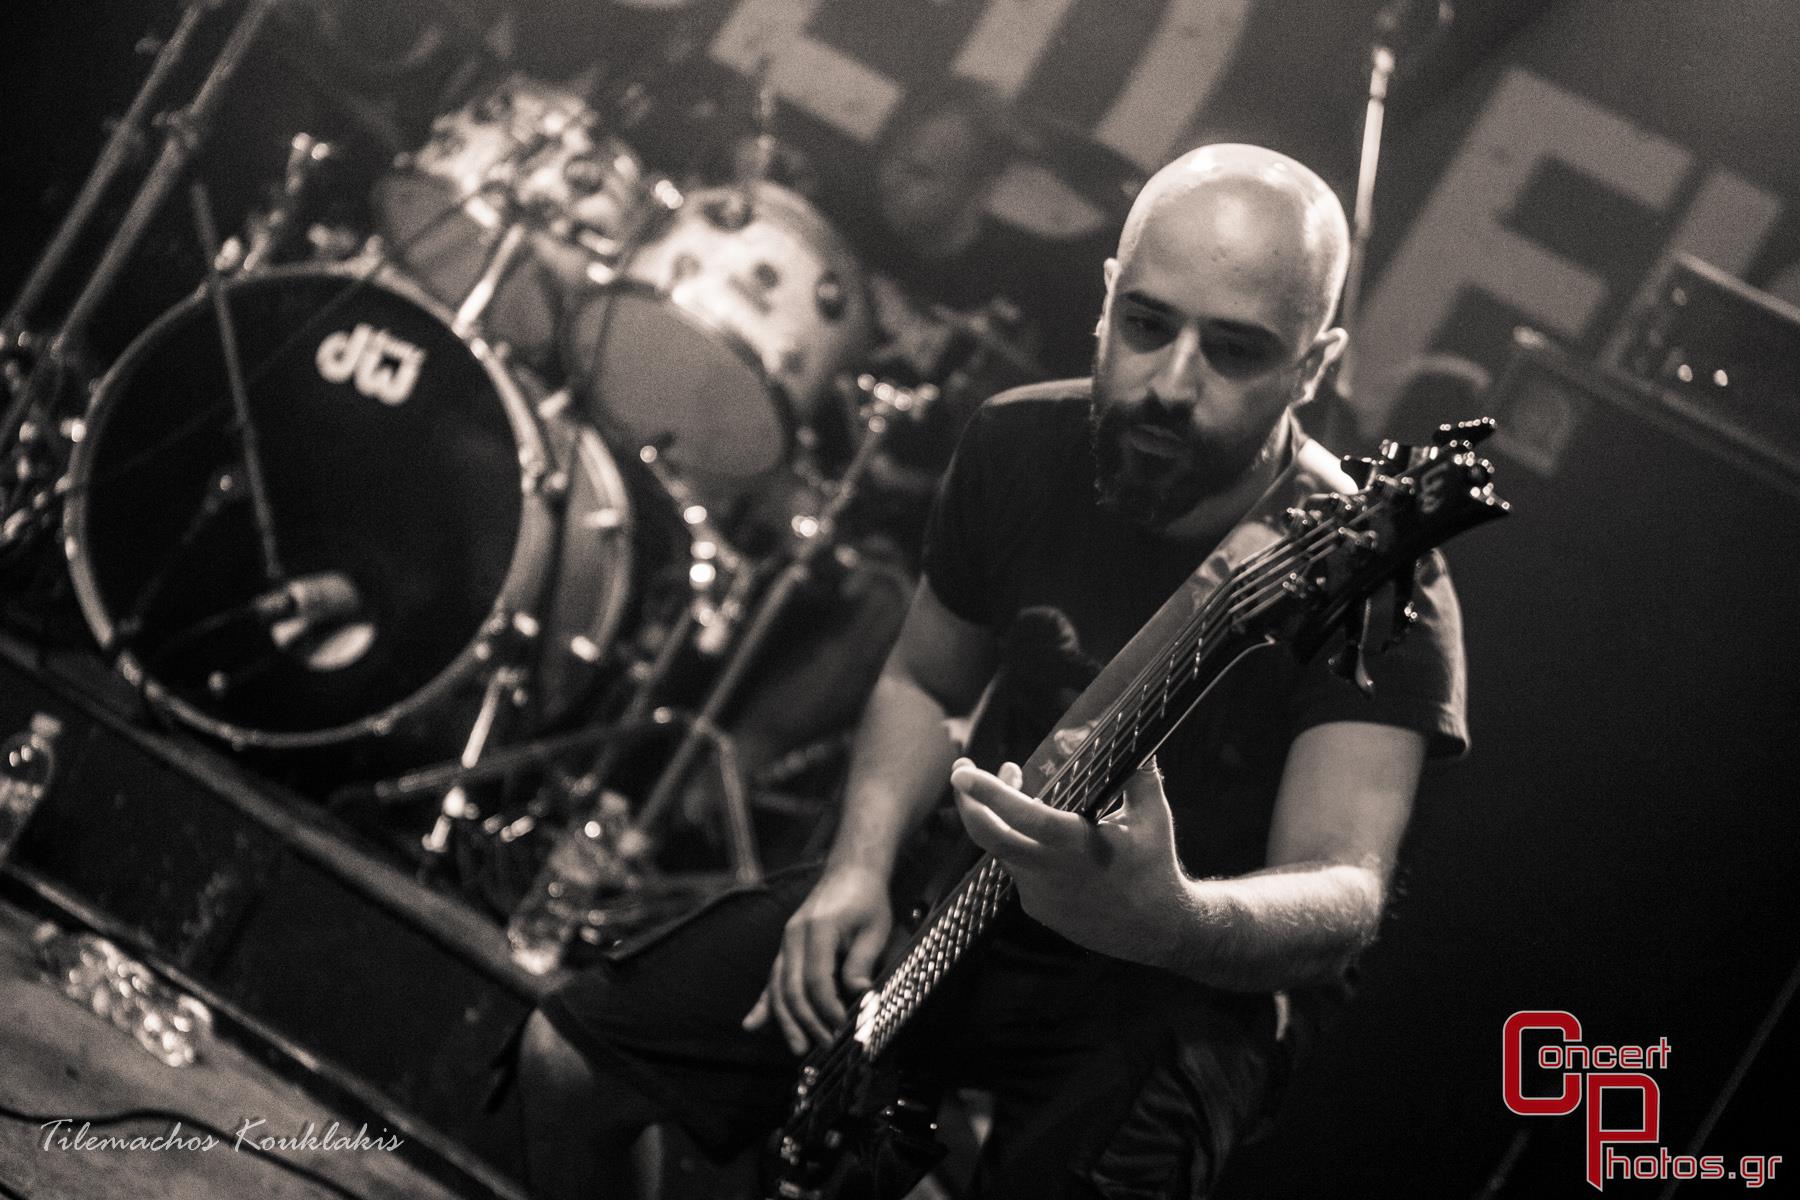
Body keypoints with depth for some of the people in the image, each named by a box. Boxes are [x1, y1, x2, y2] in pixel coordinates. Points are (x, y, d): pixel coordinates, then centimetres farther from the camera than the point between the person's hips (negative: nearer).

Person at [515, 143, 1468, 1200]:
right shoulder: (1023, 448, -7)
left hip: (1200, 972, -5)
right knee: (572, 1053, 0)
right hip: (976, 889, 5)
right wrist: (861, 867, -8)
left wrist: (1167, 921, -57)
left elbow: (1343, 896, -36)